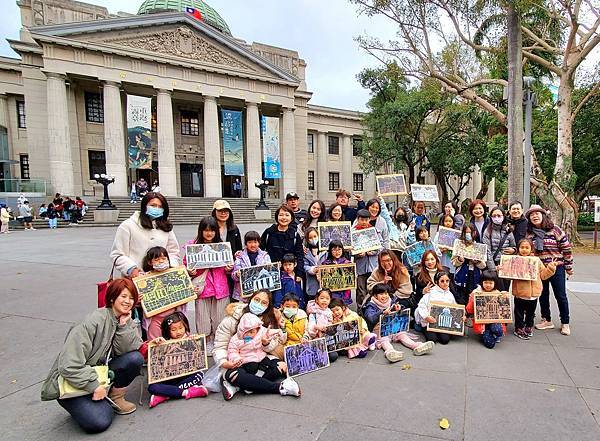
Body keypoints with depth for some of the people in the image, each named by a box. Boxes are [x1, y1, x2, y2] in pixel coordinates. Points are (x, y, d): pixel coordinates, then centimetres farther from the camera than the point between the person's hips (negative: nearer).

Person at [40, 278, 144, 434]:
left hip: (99, 372, 6)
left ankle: (115, 396, 2)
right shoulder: (94, 321, -25)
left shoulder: (127, 322, -1)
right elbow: (69, 366, -26)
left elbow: (126, 350, -15)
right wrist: (94, 386, -24)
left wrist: (124, 325, -24)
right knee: (100, 422, -24)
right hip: (71, 381, -6)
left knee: (135, 359, -19)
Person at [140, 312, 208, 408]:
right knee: (152, 387, -26)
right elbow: (142, 353, -8)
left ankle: (165, 395, -23)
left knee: (199, 375, -28)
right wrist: (153, 342, -25)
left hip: (185, 376, 1)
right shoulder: (163, 343, -1)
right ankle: (185, 392, -26)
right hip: (167, 378, 0)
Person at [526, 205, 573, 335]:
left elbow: (566, 248, -5)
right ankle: (547, 320, 28)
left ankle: (565, 323, 22)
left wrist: (568, 267, -3)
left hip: (557, 267, -3)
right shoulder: (529, 233, 0)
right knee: (543, 295, 13)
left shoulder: (555, 230, -8)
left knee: (560, 296, 7)